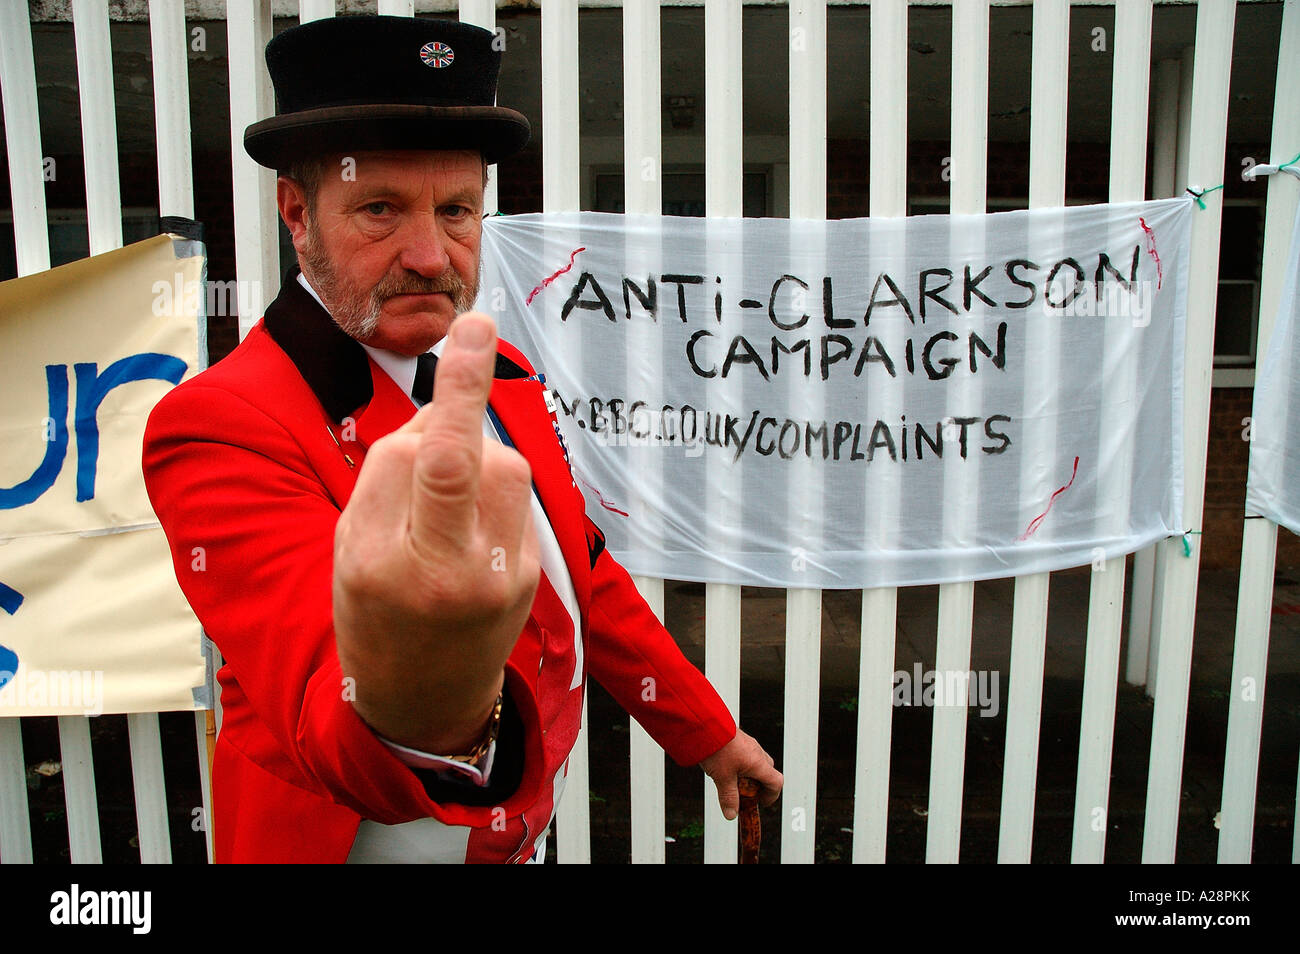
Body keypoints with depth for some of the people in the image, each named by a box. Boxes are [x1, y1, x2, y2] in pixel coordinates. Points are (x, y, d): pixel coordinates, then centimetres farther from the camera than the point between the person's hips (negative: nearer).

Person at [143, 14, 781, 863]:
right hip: (359, 842, -5)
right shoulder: (219, 427, -26)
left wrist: (709, 732, 9)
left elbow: (586, 578, 6)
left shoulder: (505, 376, -4)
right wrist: (414, 715, -62)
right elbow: (333, 739, -40)